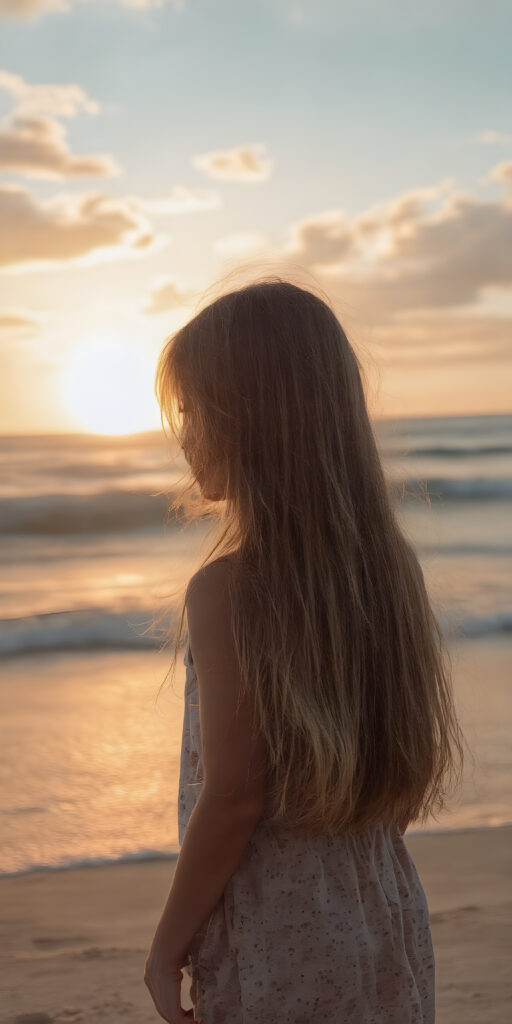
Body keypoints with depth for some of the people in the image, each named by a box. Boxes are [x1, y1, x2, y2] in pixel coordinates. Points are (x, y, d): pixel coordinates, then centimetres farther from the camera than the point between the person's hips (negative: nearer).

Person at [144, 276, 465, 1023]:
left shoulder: (225, 589, -20)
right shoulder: (392, 565, -1)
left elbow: (234, 798, -19)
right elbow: (409, 765, 6)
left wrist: (167, 948, -7)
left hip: (276, 943, -6)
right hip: (389, 924, 6)